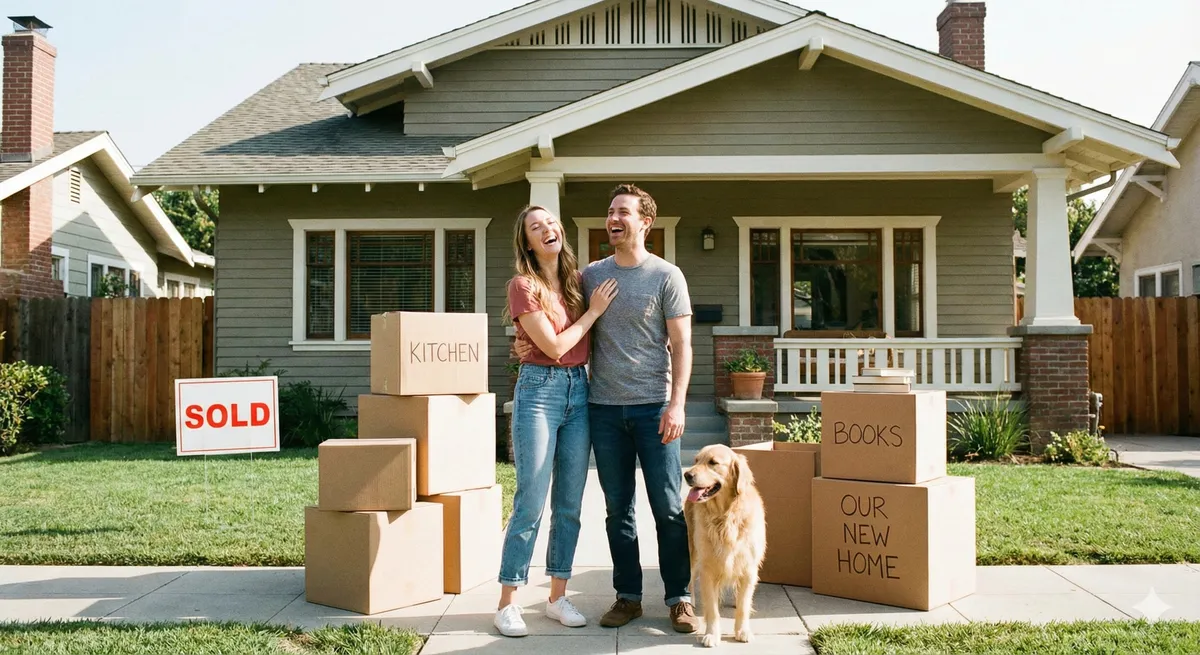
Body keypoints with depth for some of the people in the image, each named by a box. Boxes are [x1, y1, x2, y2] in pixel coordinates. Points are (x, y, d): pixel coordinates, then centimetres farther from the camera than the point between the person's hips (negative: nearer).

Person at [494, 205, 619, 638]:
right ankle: (507, 604, 4)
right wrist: (594, 312, -5)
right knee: (530, 503, -5)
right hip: (539, 390, -6)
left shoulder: (577, 279, 11)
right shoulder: (523, 285, -7)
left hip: (579, 391, 6)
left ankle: (558, 597, 18)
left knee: (570, 504, 8)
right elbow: (554, 346, -12)